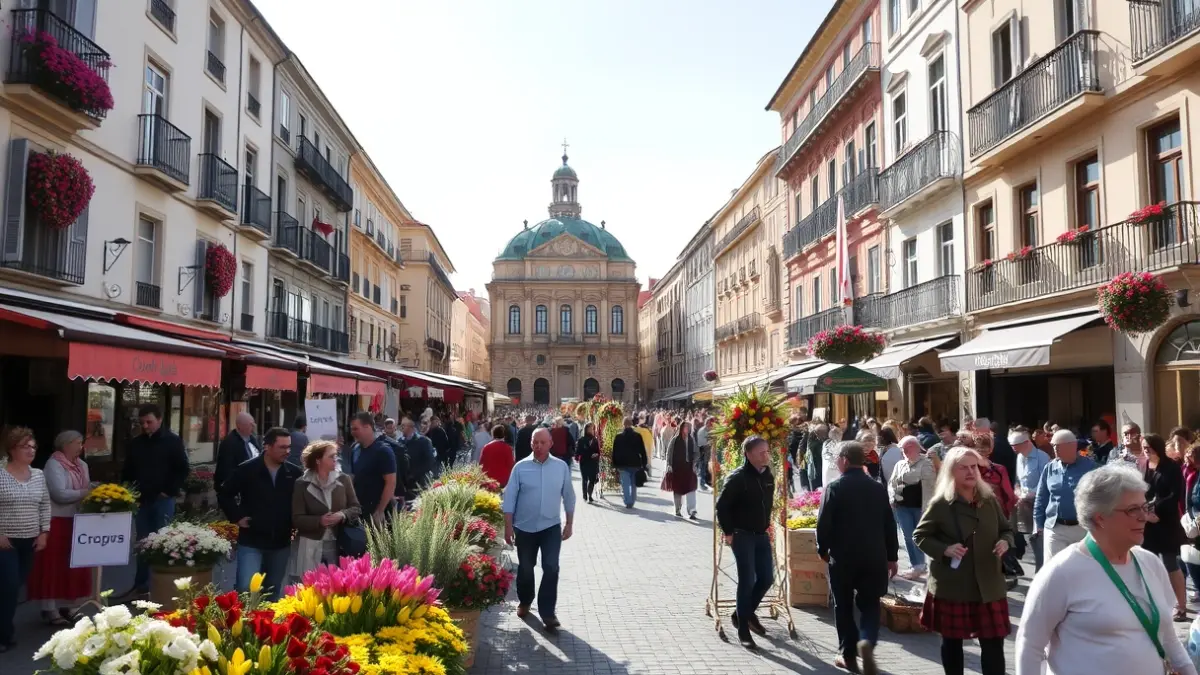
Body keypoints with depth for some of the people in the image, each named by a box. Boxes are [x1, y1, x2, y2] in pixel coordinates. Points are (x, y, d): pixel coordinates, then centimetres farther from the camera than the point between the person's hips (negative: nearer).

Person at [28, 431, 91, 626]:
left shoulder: (82, 465, 13)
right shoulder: (54, 465, -13)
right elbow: (60, 494, -23)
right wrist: (86, 493, -20)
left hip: (76, 521, 8)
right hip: (57, 522, -8)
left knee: (74, 565, 11)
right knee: (54, 565, -1)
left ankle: (68, 606, 21)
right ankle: (50, 609, 6)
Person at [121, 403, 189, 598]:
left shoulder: (173, 441, -4)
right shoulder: (135, 443, 10)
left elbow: (183, 469, -5)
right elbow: (127, 470, 18)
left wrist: (169, 491, -10)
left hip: (162, 500, -5)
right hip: (141, 499, 5)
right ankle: (141, 584, 18)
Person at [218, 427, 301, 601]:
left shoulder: (295, 473, -1)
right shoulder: (246, 470, -8)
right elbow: (224, 494, 4)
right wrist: (237, 517, -4)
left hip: (281, 543, 3)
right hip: (251, 541, -3)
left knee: (273, 591, 14)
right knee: (247, 588, -11)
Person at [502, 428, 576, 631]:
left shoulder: (561, 467, -3)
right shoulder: (521, 467, -7)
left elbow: (569, 497, 5)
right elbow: (510, 498, -5)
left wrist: (569, 524, 6)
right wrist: (508, 526, -7)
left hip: (552, 526, 0)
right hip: (525, 527, 0)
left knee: (551, 568, -8)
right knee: (525, 568, 14)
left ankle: (547, 612, 3)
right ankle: (524, 601, 38)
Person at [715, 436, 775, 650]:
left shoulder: (768, 476, 5)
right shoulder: (738, 477, -17)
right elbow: (722, 505, -15)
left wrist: (766, 525, 14)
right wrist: (728, 532, -14)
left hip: (762, 535, 7)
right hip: (742, 535, -7)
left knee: (767, 578, 10)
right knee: (747, 581, -5)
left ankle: (746, 613, 33)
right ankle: (743, 630, 6)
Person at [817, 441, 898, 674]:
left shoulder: (835, 487, -10)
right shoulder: (878, 487, 2)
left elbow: (823, 523, -11)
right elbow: (889, 524, 5)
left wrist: (823, 550, 6)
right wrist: (892, 556, 14)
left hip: (842, 557, -3)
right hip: (874, 557, 3)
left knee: (844, 607, 12)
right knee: (870, 605, 12)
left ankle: (849, 656, 17)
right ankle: (866, 641, -12)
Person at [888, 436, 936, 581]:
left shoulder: (926, 464, -3)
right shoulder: (899, 464, 13)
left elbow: (931, 485, -10)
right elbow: (891, 483, 17)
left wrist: (927, 506, -17)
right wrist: (892, 497, 1)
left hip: (920, 506, -5)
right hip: (903, 506, 5)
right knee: (908, 536, 6)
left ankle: (919, 566, 12)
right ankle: (916, 565, 16)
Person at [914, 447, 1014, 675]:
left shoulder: (990, 500, 3)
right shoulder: (941, 504, -8)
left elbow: (1006, 529, 16)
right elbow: (919, 535, -2)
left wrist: (1005, 541, -7)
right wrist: (944, 549, -17)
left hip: (988, 584, 3)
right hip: (952, 585, -2)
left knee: (993, 642, 2)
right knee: (952, 640, 12)